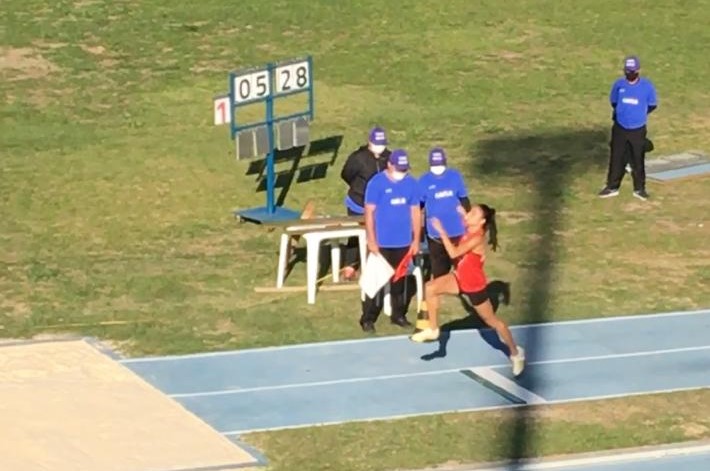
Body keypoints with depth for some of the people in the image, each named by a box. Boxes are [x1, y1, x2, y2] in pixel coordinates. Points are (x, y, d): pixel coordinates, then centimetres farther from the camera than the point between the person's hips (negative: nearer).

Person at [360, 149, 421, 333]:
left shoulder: (411, 184, 1)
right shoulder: (377, 183, -11)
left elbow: (415, 212, 7)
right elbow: (369, 212, -10)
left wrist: (416, 240, 7)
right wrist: (371, 240, -14)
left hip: (403, 243, 4)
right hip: (381, 243, -4)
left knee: (399, 279, 14)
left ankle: (398, 314, 26)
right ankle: (368, 318, 3)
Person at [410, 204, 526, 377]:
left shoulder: (477, 238, -31)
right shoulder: (469, 231, -7)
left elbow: (454, 253, -39)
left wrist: (441, 231, -36)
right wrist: (464, 215, 1)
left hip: (475, 285, -7)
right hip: (460, 278, 7)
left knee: (492, 321, 8)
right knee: (431, 288, -13)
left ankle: (515, 352, 28)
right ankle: (433, 330, 1)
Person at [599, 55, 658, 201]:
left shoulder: (647, 86, -8)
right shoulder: (619, 84, -3)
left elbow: (652, 105, 3)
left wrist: (639, 114, 4)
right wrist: (624, 113, 10)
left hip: (638, 130, -2)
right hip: (620, 128, 2)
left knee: (638, 160, 6)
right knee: (616, 158, 8)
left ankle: (639, 189, 17)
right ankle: (612, 187, 19)